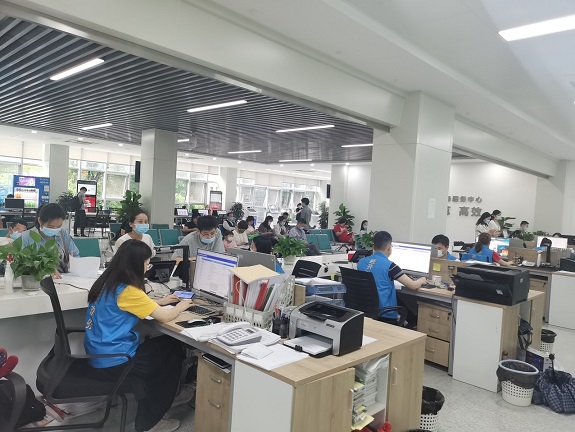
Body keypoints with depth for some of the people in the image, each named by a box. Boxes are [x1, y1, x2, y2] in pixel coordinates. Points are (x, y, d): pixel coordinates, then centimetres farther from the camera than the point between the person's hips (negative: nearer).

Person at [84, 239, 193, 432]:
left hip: (98, 356, 9)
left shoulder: (107, 281, 4)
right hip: (112, 364, -9)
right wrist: (181, 306, 3)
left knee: (158, 345, 19)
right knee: (172, 349, 8)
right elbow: (164, 316, -15)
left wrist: (160, 301, 21)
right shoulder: (127, 290, -22)